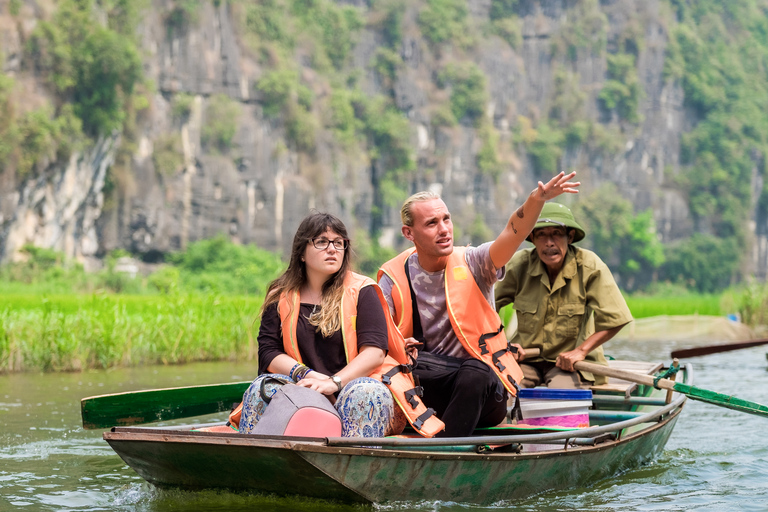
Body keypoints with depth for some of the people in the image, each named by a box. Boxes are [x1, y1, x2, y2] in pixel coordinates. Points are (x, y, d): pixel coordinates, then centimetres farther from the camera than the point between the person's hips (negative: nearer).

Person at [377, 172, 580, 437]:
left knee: (475, 374, -35)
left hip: (486, 384, 0)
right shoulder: (394, 278, 1)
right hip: (426, 385, 0)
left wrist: (536, 200, -40)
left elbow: (513, 233, -19)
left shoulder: (471, 263, -2)